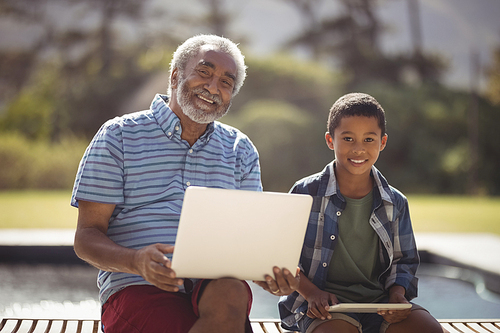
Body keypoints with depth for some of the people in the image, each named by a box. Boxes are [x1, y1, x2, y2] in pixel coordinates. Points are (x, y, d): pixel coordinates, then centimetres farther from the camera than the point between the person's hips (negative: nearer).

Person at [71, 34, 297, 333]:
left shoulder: (241, 150, 20)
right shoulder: (119, 136, 7)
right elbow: (86, 238, 1)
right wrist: (137, 261, -21)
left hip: (214, 282, 3)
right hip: (138, 287, -3)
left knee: (230, 296, -35)